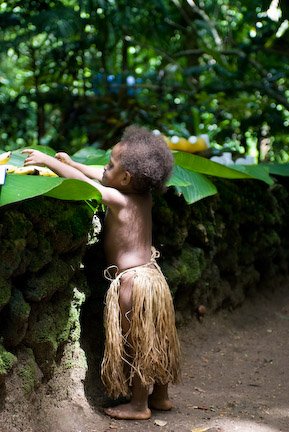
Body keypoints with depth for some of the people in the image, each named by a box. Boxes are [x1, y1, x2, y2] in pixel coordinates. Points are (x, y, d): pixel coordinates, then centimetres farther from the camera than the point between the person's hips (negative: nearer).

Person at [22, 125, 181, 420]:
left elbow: (81, 180, -17)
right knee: (152, 340, 18)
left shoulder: (119, 200, -18)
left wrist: (48, 160, -7)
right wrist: (72, 162, 23)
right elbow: (102, 177, 17)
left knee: (136, 343, 5)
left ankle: (139, 405, 18)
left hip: (130, 280, -8)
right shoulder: (144, 196, 4)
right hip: (151, 273, 8)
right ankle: (161, 395, 32)